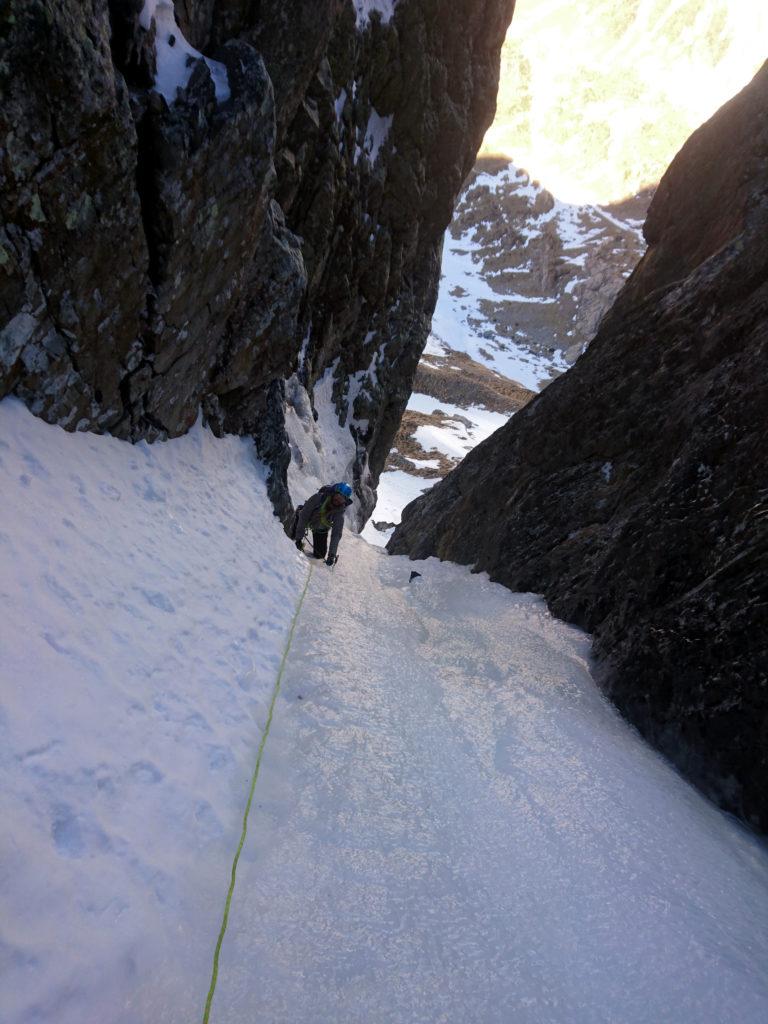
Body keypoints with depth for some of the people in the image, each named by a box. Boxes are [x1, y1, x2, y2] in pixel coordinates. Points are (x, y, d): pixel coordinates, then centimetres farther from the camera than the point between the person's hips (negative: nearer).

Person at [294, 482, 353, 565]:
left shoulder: (339, 512, -30)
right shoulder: (319, 497, -36)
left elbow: (336, 534, -30)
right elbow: (304, 516, -32)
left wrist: (332, 555, -38)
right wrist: (299, 538, -33)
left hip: (321, 530, 1)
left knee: (319, 554, 0)